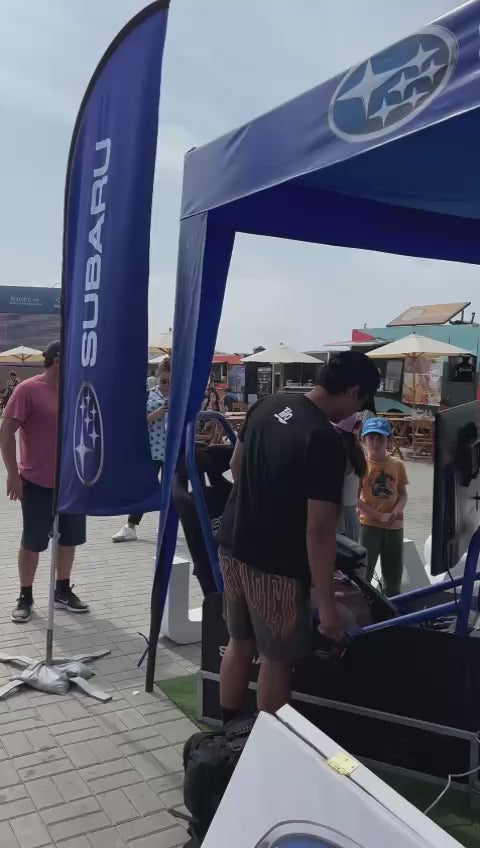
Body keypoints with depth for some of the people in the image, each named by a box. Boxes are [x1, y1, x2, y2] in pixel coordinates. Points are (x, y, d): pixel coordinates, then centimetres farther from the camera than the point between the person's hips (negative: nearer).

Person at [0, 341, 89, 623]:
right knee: (32, 541, 5)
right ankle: (25, 597, 21)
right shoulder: (28, 390, -12)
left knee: (69, 538, 14)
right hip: (37, 482, -6)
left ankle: (63, 591, 30)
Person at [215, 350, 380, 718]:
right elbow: (318, 531, -23)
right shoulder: (326, 443, -23)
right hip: (274, 564, -8)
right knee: (278, 658, 11)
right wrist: (327, 603, -16)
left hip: (233, 545, 8)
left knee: (240, 643, 22)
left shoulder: (268, 404, 1)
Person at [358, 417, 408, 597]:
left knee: (394, 574, 16)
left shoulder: (397, 465, 2)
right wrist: (380, 515, -17)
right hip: (368, 525, -4)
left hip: (394, 526, 4)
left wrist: (396, 511, -14)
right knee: (363, 573, -1)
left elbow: (403, 494, 7)